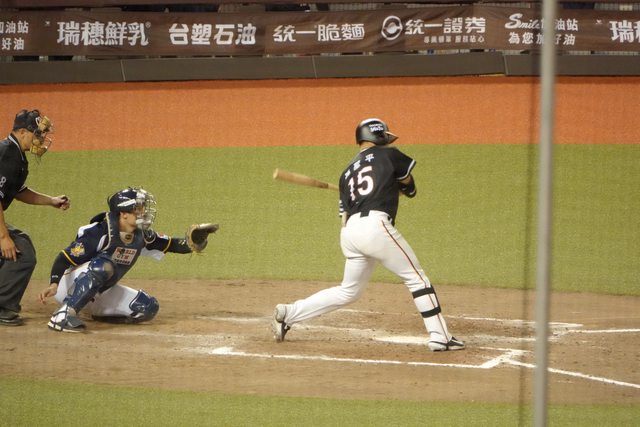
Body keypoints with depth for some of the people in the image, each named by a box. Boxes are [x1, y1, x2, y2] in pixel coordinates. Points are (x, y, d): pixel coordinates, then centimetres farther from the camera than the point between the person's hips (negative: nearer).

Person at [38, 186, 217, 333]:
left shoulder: (142, 236, -3)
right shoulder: (100, 233, -26)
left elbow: (170, 244, 7)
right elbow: (65, 258, -28)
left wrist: (191, 243, -14)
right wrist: (53, 284, -43)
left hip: (99, 294, 8)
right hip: (71, 285, -8)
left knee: (148, 307, -4)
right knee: (103, 265, -38)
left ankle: (101, 313, 13)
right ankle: (63, 314, -38)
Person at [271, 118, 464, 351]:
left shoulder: (347, 173, 25)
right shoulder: (388, 155, 11)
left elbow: (345, 213, 18)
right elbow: (410, 187, 26)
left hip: (349, 231, 6)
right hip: (375, 225, -6)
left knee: (348, 291, 20)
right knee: (416, 277, 3)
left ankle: (288, 314, 17)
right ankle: (439, 337, -1)